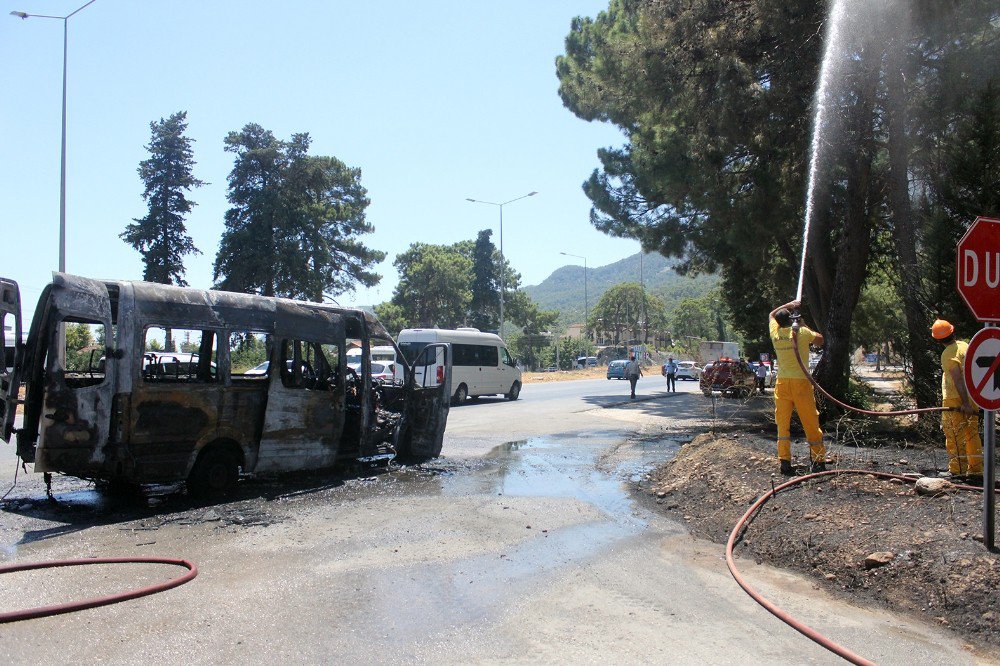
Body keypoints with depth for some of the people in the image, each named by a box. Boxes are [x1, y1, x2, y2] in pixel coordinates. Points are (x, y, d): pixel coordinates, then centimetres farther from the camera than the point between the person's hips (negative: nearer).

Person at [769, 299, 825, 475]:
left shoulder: (775, 333, 4)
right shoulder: (801, 332, -5)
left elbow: (771, 314, 24)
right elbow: (820, 340, 12)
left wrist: (789, 304, 28)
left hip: (782, 383, 2)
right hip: (801, 382, -2)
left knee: (783, 423, 5)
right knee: (811, 422, 4)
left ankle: (784, 461, -1)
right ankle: (819, 461, 8)